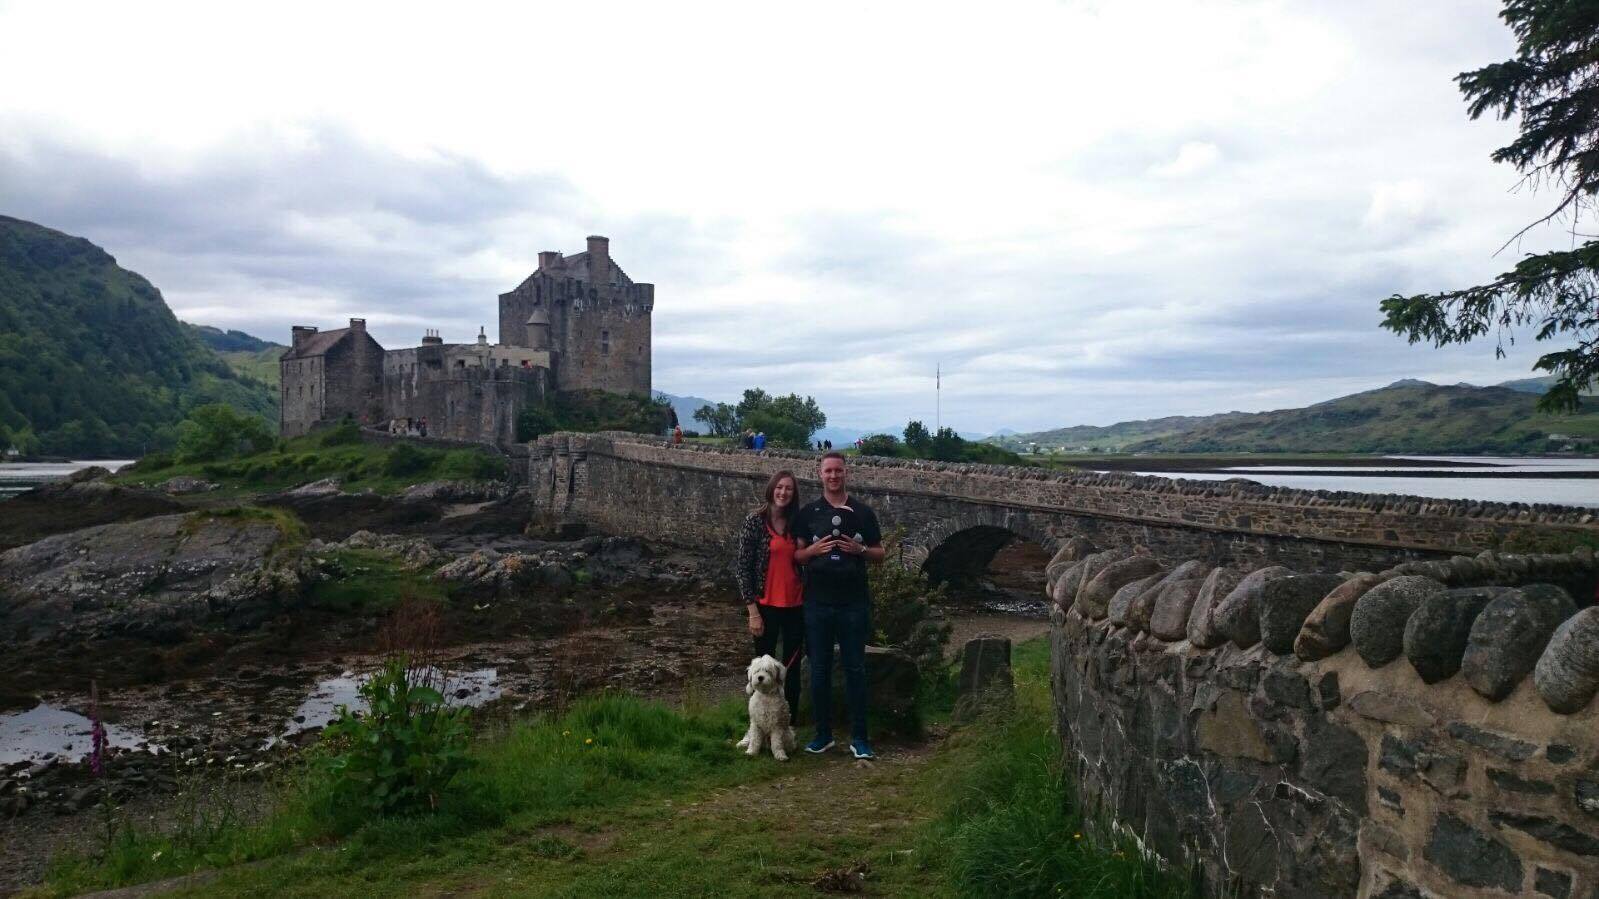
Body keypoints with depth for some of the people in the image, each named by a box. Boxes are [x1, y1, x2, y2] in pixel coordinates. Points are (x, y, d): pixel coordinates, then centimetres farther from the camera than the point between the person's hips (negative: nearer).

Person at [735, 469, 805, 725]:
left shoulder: (797, 523, 5)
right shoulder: (754, 521, -7)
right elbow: (743, 567, -8)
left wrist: (808, 600, 5)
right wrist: (753, 611, -11)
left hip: (795, 606, 4)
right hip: (766, 606, -4)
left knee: (792, 666, 12)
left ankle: (791, 723, 23)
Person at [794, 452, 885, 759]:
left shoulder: (863, 512, 4)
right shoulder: (807, 514, 5)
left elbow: (880, 553, 9)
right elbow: (795, 556, 6)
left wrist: (860, 550, -11)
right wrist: (814, 550, -14)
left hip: (854, 603, 0)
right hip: (817, 603, 1)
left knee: (855, 669, 3)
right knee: (819, 670, 6)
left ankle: (858, 738, 10)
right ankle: (823, 734, 18)